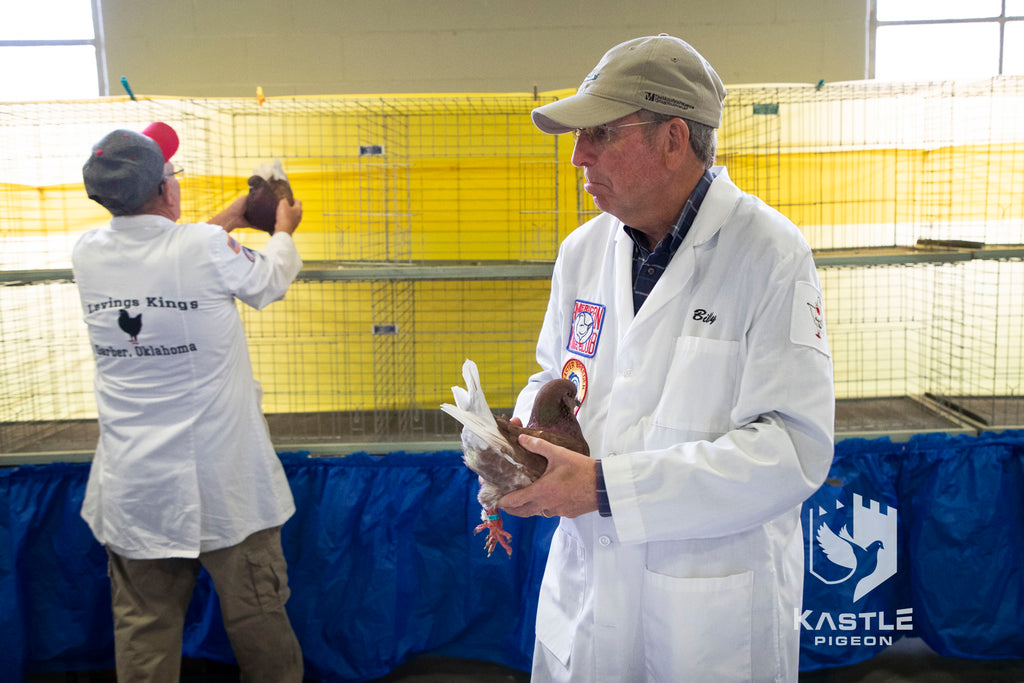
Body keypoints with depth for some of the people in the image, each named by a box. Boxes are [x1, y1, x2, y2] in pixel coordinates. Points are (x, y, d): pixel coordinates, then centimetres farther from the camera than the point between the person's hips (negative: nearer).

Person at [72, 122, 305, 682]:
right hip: (221, 481, -4)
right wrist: (284, 230, 25)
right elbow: (267, 283, 5)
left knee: (144, 626, 15)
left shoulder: (87, 254, -2)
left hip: (133, 485, 4)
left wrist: (226, 219, 29)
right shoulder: (206, 249, -16)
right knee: (255, 614, 13)